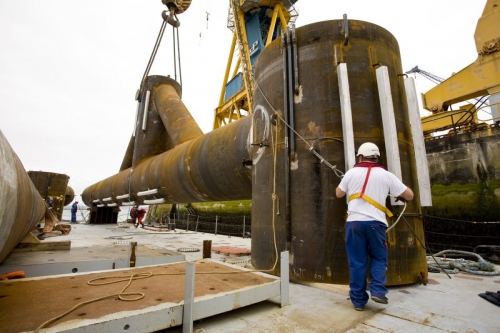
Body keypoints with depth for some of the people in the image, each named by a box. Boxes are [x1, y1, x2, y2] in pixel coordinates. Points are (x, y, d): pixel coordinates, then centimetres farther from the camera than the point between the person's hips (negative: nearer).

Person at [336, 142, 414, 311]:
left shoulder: (351, 173, 5)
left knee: (357, 262, 8)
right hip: (375, 223, 0)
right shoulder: (385, 175, 3)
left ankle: (358, 300, 14)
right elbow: (409, 195, 8)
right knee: (379, 258, 20)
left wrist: (345, 186, 36)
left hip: (354, 222, 1)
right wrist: (401, 197, 30)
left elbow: (339, 194, 16)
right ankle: (377, 291, 8)